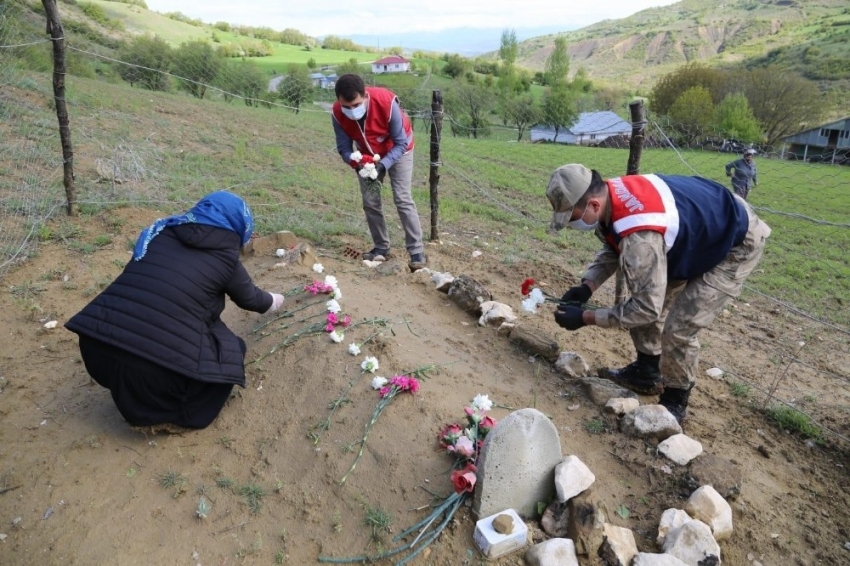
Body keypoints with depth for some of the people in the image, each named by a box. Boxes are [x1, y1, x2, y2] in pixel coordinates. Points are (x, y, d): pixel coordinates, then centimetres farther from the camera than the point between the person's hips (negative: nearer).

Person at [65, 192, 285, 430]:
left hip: (98, 345, 6)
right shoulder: (225, 258, 5)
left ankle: (137, 403, 23)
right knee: (229, 350, 18)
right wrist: (273, 301, 45)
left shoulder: (160, 231, 16)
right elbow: (250, 299, 23)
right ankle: (164, 413, 10)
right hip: (159, 362, -5)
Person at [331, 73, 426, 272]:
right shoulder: (337, 113, -26)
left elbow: (401, 143, -27)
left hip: (397, 150, -4)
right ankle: (381, 247, 15)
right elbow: (344, 147, -16)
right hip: (368, 155, 4)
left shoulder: (386, 102, -36)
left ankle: (417, 252, -10)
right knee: (370, 202, 0)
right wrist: (357, 161, -38)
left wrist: (383, 164, -41)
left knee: (403, 199, -13)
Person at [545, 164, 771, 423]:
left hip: (737, 242, -9)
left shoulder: (640, 236, -42)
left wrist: (585, 317, -24)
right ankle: (646, 372, 28)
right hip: (699, 229, 9)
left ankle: (675, 401, 13)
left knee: (679, 329, -12)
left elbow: (646, 308, -32)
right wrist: (586, 287, -9)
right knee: (648, 293, 11)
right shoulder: (610, 193, -15)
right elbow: (613, 248, 4)